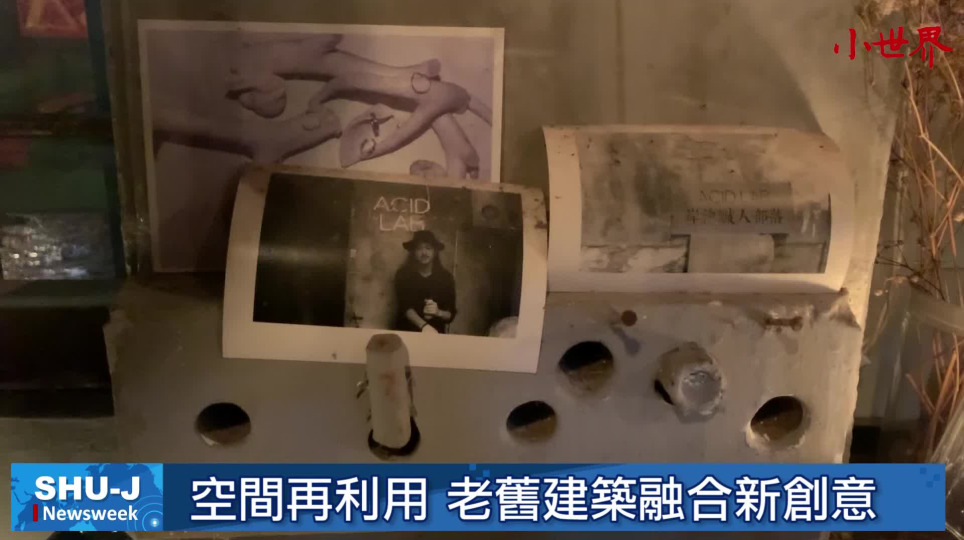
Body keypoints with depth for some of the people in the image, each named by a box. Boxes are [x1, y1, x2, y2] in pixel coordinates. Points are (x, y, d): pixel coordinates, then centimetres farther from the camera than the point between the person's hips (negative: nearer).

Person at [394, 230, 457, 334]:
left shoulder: (446, 277, 2)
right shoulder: (403, 274, -2)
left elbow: (451, 315, 3)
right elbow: (405, 307, -13)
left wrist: (438, 312, -18)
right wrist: (424, 326, -28)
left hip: (435, 333, 1)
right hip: (406, 331, 0)